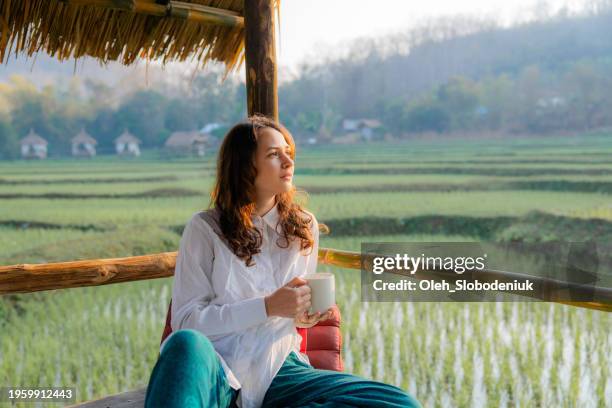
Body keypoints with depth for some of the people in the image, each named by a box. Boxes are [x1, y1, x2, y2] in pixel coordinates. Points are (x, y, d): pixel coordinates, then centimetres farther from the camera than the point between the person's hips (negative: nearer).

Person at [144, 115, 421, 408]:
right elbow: (185, 320, -5)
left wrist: (301, 316, -2)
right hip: (216, 369, -5)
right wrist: (268, 306, -16)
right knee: (187, 343, -43)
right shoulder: (205, 228, -1)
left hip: (277, 370, 5)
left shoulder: (304, 226, 11)